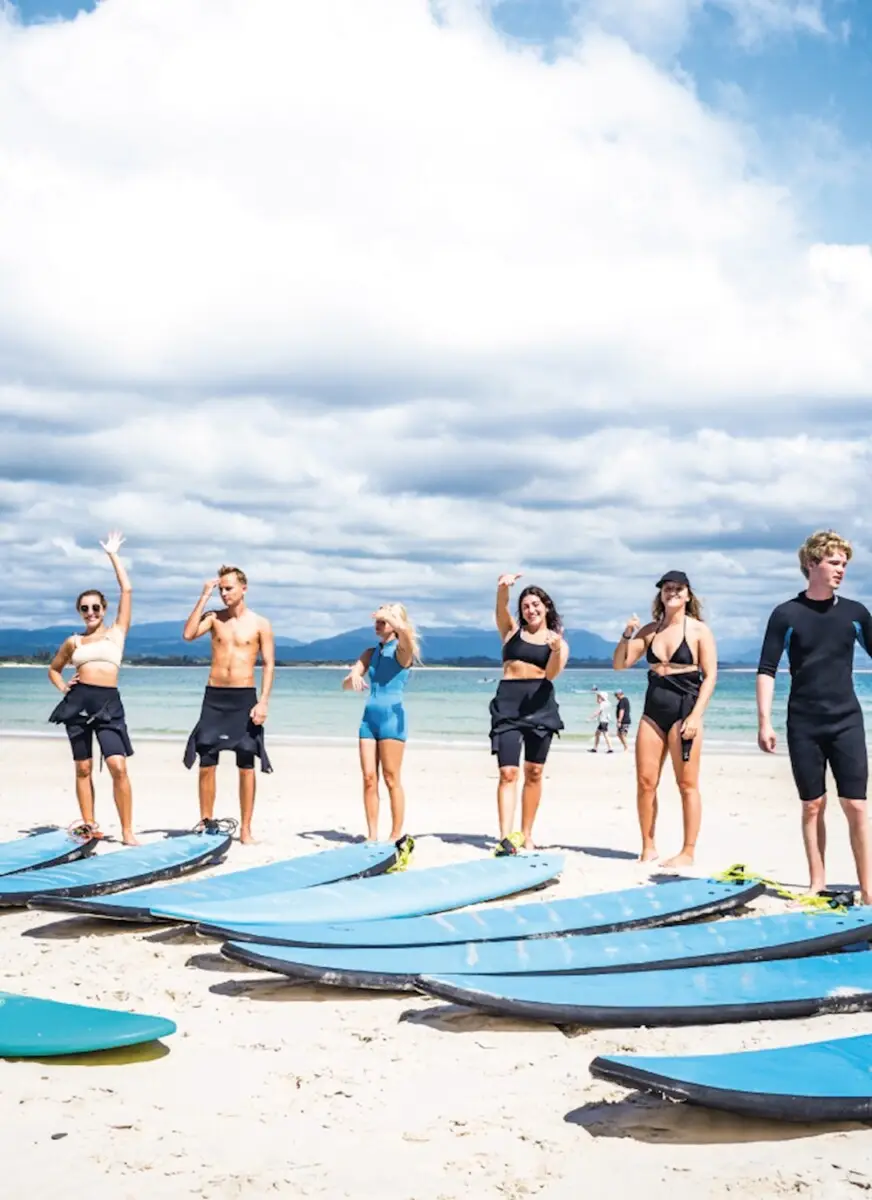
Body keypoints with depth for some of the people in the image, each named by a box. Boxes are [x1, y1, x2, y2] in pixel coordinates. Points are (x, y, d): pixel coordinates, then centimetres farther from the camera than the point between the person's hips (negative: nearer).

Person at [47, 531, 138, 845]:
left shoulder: (117, 632, 8)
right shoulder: (73, 642, 13)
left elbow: (127, 590, 4)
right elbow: (54, 668, 28)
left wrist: (113, 556, 10)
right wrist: (62, 687, 8)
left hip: (109, 703, -2)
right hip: (78, 702, 3)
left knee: (118, 767, -13)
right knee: (83, 768, 6)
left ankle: (127, 831, -8)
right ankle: (88, 825, 14)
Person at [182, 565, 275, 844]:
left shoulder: (260, 624, 2)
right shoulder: (214, 617, 7)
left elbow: (269, 664, 0)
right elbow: (188, 634, -10)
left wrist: (263, 701, -11)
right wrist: (204, 597, -7)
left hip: (244, 697, -2)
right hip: (214, 696, 2)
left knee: (246, 766, 0)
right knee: (206, 763, 2)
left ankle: (245, 829, 7)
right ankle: (206, 823, 12)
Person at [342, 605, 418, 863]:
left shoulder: (401, 650, -3)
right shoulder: (371, 652, 15)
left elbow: (405, 632, -29)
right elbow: (345, 685, 11)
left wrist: (388, 614, -13)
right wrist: (353, 678, -12)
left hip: (392, 715, -6)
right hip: (369, 715, 6)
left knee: (391, 779, -4)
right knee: (369, 778, 2)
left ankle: (397, 838, 3)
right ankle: (372, 837, 7)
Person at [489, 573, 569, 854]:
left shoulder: (558, 640, 10)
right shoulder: (512, 630, 12)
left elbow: (552, 674, -5)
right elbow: (501, 608, -8)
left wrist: (556, 650, -25)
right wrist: (504, 588, -30)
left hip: (540, 704, 1)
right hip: (508, 702, -1)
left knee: (534, 773, 5)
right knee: (508, 772, -9)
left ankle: (526, 835, 15)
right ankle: (506, 837, -15)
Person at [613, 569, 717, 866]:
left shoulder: (699, 630, -2)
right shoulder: (650, 630, 10)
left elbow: (710, 676, -6)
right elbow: (619, 664, 9)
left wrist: (695, 716, -15)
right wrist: (627, 635, -8)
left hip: (684, 710, -5)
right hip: (653, 711, 5)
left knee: (687, 784, -1)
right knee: (645, 782, 4)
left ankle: (688, 852, 5)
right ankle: (648, 847, 15)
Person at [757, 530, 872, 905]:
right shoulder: (786, 614, -1)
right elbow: (766, 671, -1)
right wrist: (764, 722, -8)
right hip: (803, 725, -1)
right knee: (812, 805, 6)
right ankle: (817, 883, 16)